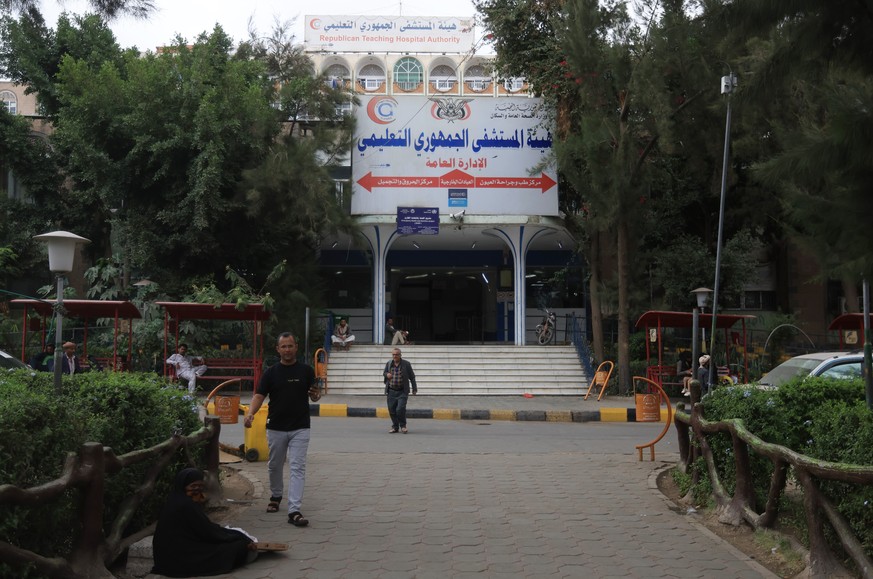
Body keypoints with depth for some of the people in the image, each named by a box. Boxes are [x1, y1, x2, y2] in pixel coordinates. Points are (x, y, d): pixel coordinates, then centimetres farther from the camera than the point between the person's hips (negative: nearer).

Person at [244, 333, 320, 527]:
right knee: (274, 466, 17)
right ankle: (276, 496, 42)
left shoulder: (306, 371, 1)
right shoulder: (271, 372, 0)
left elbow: (314, 395, 7)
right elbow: (259, 395, -3)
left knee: (297, 468, -8)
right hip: (276, 428, 2)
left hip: (300, 428, -2)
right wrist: (250, 413, -22)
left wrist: (316, 395, -19)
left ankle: (294, 511, -12)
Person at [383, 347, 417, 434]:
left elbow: (412, 377, 4)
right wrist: (386, 375, -3)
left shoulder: (406, 364, 0)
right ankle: (395, 427, 17)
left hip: (402, 392, -3)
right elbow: (384, 374, 21)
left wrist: (414, 389, 2)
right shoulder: (389, 363, 8)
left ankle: (403, 426, 7)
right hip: (391, 391, 3)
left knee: (400, 409, -14)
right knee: (392, 410, 3)